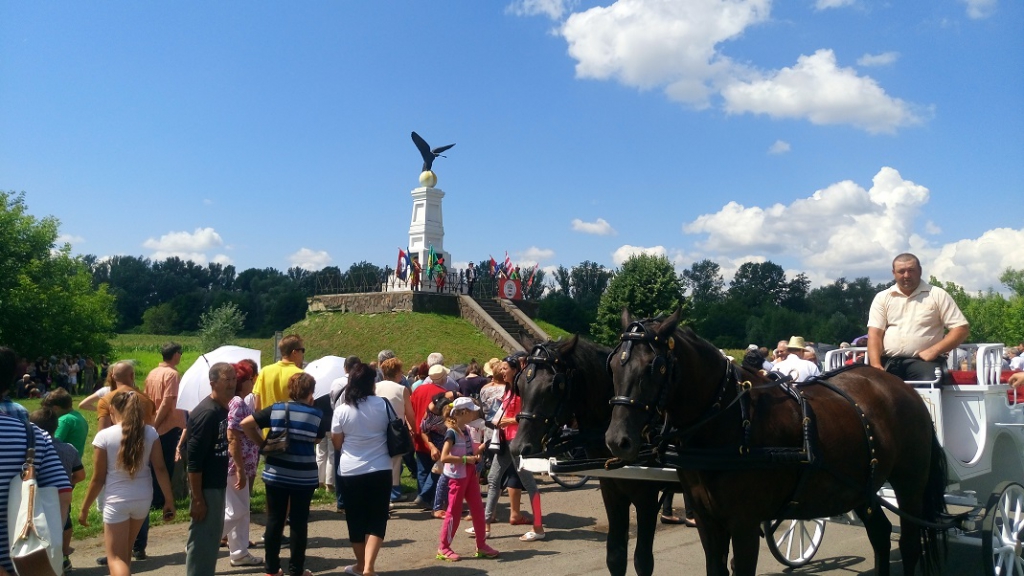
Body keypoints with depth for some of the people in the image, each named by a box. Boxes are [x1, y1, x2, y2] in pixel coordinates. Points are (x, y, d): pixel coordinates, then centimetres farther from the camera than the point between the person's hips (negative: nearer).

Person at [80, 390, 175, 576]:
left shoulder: (104, 436, -11)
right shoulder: (150, 433, -3)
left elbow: (98, 479, -8)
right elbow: (160, 468, -3)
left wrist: (84, 508, 4)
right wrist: (169, 500, 5)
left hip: (116, 500, -4)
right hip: (143, 498, 4)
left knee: (116, 557, 2)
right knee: (125, 548, 25)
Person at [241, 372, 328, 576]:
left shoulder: (275, 409, -2)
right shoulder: (316, 415, -7)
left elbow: (245, 424, -6)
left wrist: (261, 443, 2)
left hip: (276, 473, 2)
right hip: (304, 476, -2)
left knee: (274, 520, 12)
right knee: (299, 522, 7)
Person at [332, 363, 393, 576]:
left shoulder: (342, 410, -7)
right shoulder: (382, 404, -6)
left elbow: (337, 444, 2)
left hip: (350, 471, 1)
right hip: (380, 470, 0)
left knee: (356, 519, 14)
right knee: (377, 519, 5)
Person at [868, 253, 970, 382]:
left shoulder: (937, 295, 8)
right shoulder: (882, 297, 13)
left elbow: (962, 329, 3)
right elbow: (875, 334, 4)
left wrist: (933, 351, -10)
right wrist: (875, 365, -13)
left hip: (922, 360, -1)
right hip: (887, 361, 1)